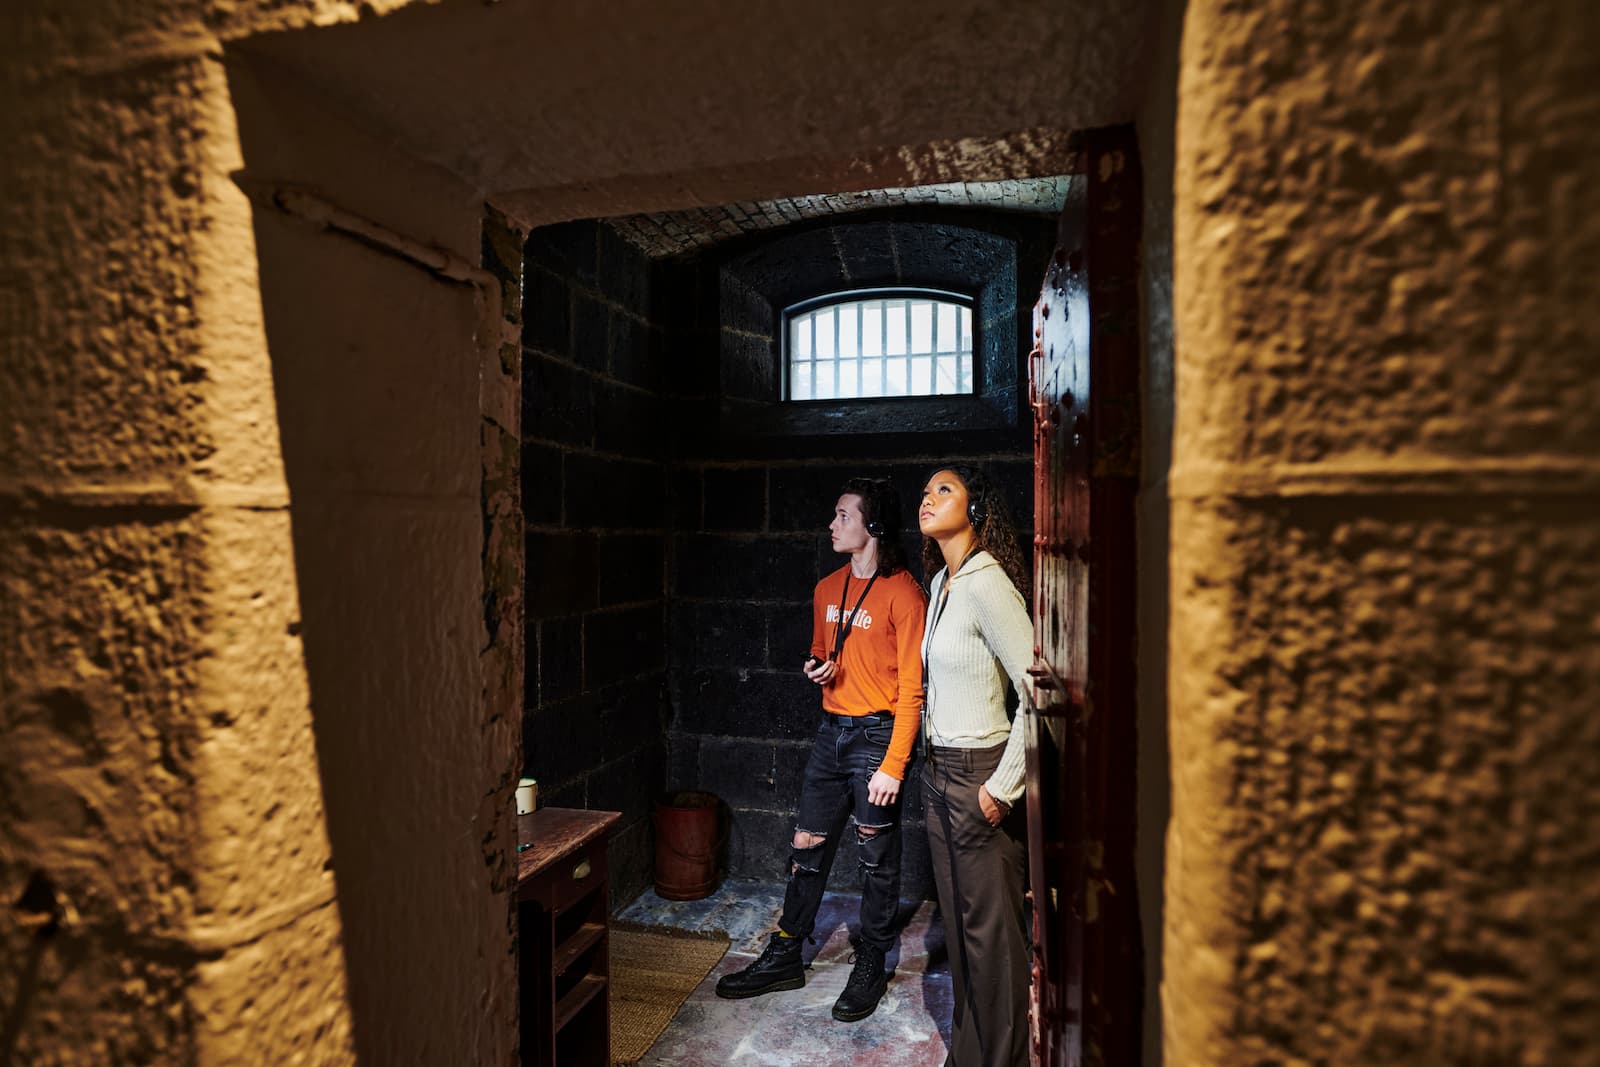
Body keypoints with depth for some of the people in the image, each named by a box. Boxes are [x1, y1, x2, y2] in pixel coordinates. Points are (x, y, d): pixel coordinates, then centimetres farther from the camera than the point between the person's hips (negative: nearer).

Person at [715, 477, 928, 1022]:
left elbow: (911, 689, -15)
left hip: (877, 734, -6)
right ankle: (784, 957, 30)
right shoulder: (827, 589, 9)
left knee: (877, 859, 9)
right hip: (831, 730, 7)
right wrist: (816, 668, -1)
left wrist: (892, 766, -18)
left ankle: (870, 967, 28)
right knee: (806, 848, 14)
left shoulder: (903, 594, -14)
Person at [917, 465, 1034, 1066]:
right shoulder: (942, 584, 9)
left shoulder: (986, 585, -19)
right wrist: (932, 762, 18)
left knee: (990, 930, 7)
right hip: (940, 769, 9)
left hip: (977, 773, -9)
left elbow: (1038, 691, -24)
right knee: (958, 921, 20)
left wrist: (1003, 787, -18)